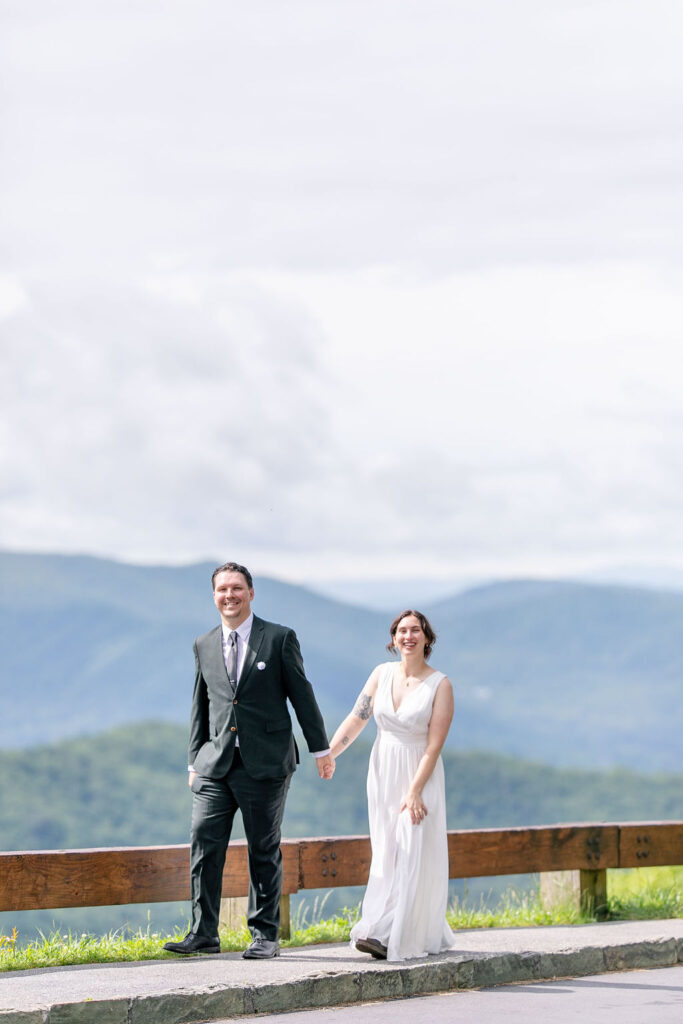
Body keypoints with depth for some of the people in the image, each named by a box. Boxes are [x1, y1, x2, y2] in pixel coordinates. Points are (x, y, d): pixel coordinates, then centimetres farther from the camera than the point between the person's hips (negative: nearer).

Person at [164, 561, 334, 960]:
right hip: (217, 764, 3)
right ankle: (204, 933, 2)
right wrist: (195, 760, 14)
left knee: (264, 852, 3)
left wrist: (322, 749, 4)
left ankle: (266, 935, 10)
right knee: (204, 844, -4)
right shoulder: (204, 646, 11)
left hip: (265, 763, -3)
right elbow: (200, 707, 16)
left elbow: (302, 694, 2)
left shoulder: (280, 639, -1)